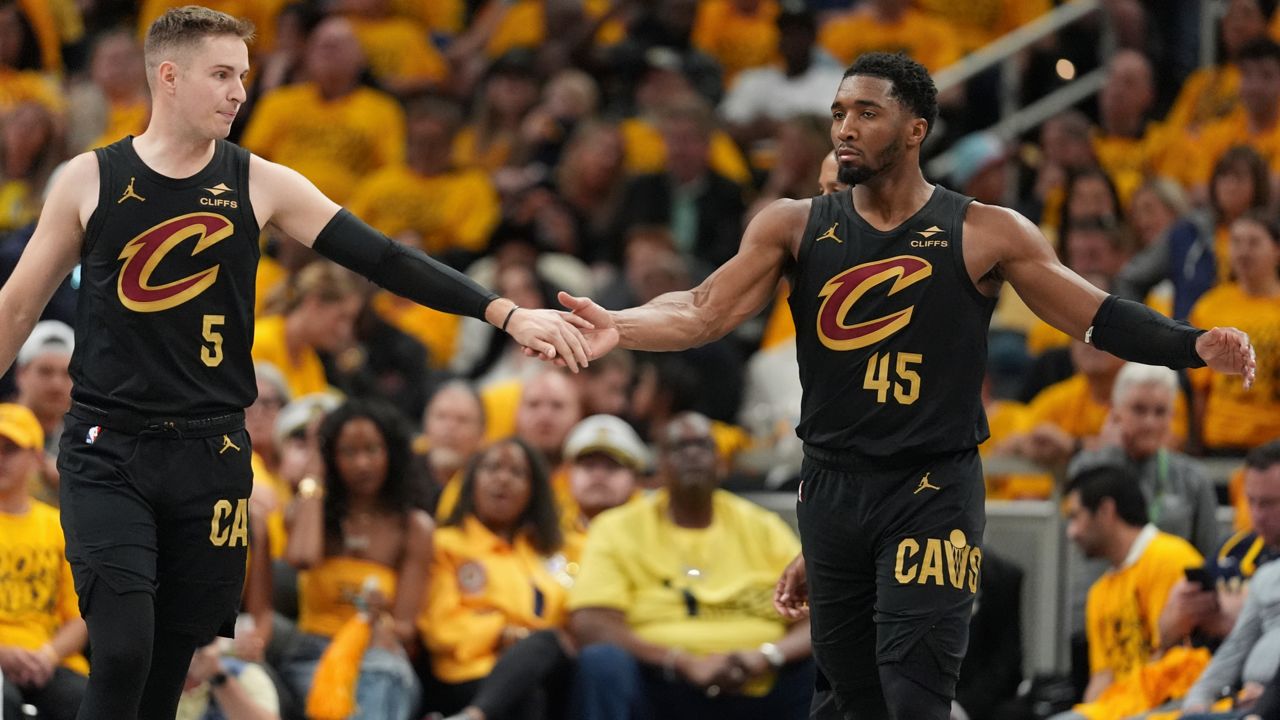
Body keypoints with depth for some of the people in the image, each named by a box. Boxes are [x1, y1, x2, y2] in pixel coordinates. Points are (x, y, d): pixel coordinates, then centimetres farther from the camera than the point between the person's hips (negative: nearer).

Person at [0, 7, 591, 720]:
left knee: (172, 660, 5)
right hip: (108, 452, -2)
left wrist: (506, 313, -11)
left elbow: (381, 257, -3)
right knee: (122, 653, -17)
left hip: (211, 453, 2)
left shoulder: (260, 185, 2)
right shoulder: (89, 181, -1)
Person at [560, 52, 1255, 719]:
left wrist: (1192, 345, -19)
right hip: (831, 486, 4)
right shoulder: (794, 227, 3)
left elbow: (1097, 317, -3)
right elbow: (703, 312, -4)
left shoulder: (985, 234, -4)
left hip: (933, 491, -4)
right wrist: (617, 327, -23)